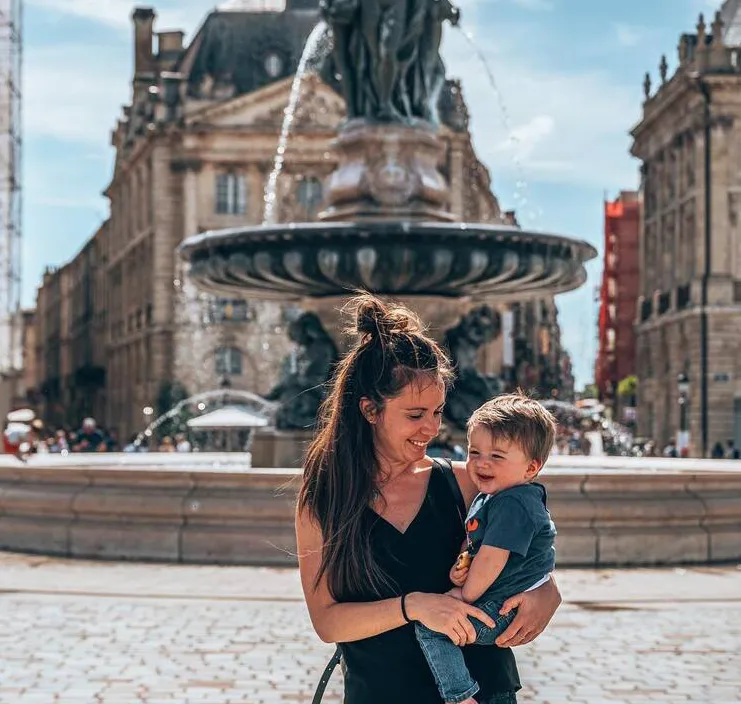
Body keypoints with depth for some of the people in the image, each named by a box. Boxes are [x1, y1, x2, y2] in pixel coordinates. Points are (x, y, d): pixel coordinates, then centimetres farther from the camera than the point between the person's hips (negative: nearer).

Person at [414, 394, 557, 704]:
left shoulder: (512, 506, -23)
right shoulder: (487, 497, 10)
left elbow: (492, 558, -25)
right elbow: (472, 543, 19)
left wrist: (467, 595, -12)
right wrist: (462, 564, -3)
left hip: (504, 611, -11)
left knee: (429, 627, -18)